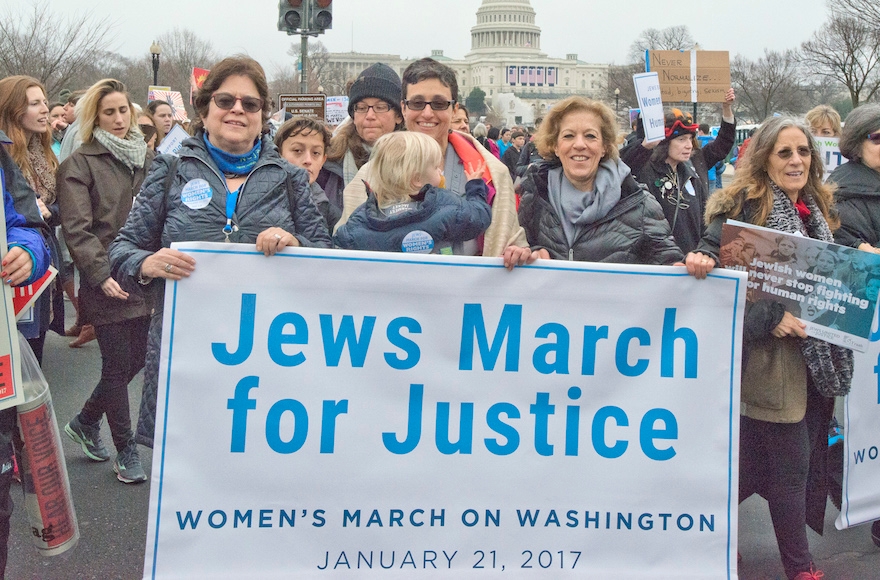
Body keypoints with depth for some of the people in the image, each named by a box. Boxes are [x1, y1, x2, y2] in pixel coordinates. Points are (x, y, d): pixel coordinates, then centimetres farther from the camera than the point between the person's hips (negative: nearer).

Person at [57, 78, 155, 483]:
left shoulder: (147, 158, 11)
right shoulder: (80, 164, -4)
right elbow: (76, 228, -11)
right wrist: (102, 275, -19)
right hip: (106, 282, -5)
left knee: (136, 359, 11)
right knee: (118, 364, 0)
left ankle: (85, 421, 34)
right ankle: (126, 450, 15)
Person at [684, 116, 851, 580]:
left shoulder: (816, 209, 13)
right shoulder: (744, 205, -11)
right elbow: (715, 266, -18)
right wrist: (768, 317, -26)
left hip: (815, 354, 7)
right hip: (770, 353, -7)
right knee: (791, 460, -1)